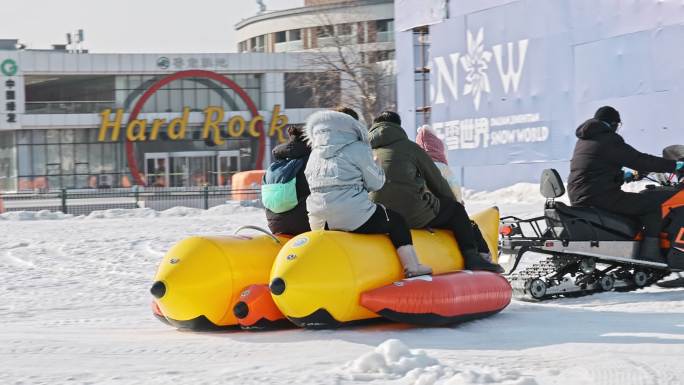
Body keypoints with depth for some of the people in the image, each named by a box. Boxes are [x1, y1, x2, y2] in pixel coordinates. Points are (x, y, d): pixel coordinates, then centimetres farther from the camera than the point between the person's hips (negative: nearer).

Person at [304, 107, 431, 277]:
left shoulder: (315, 153, 16)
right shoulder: (358, 148, -2)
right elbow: (376, 183, 2)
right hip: (355, 218, -6)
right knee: (396, 221, 17)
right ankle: (412, 266, 11)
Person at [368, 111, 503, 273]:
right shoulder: (409, 147, 8)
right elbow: (437, 182, 13)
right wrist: (453, 202, 32)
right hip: (413, 216, -5)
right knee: (455, 210, 20)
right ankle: (473, 258, 13)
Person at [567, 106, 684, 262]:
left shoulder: (583, 140, 19)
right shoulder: (608, 140, -10)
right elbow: (638, 160, -11)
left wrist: (623, 175, 36)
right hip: (600, 196, -10)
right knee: (653, 205, -8)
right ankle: (650, 253, -15)